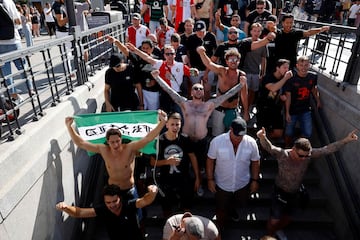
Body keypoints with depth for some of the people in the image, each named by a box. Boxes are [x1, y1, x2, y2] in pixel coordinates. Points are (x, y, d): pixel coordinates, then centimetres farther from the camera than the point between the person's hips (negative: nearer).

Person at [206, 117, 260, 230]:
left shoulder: (251, 142, -19)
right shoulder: (217, 141, -24)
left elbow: (255, 162, -4)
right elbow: (210, 161, -12)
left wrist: (255, 180, -1)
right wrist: (210, 179, -10)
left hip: (243, 184, 2)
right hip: (222, 184, -2)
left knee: (237, 202, 31)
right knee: (221, 209, 18)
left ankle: (231, 209, 67)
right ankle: (219, 229, 47)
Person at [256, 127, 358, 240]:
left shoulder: (309, 154, -17)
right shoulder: (282, 154, -29)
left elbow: (327, 149, -15)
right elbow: (268, 147, -44)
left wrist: (346, 140, -22)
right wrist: (263, 137, -66)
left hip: (294, 193, 4)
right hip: (280, 192, -4)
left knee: (286, 219, 24)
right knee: (274, 220, 2)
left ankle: (278, 230, 55)